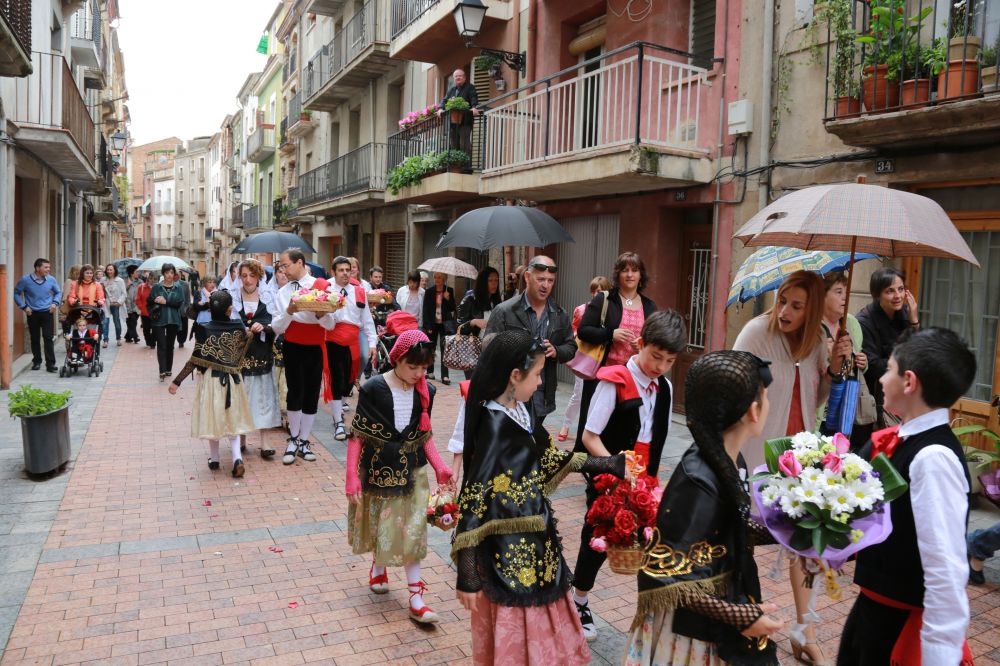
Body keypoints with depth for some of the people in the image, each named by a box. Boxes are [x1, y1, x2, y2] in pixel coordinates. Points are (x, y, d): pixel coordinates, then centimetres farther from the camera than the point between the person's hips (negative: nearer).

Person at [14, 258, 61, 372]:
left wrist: (55, 303, -2)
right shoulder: (26, 280, -8)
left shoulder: (51, 280, -3)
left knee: (48, 338, -7)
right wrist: (24, 306, -3)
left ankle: (50, 363, -6)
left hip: (47, 312, 0)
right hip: (32, 313, 0)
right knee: (35, 339, 10)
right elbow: (16, 293, 3)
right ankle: (37, 361, 23)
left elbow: (58, 292, 13)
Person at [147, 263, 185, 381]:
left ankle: (169, 369, 20)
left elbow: (180, 302, -8)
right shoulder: (156, 287, 3)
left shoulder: (178, 288, 5)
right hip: (159, 320, -2)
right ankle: (162, 371, -13)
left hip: (173, 320, 2)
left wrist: (165, 302, -16)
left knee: (170, 345, 10)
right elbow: (149, 301, 2)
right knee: (161, 345, -8)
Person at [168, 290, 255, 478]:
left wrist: (177, 381, -9)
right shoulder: (239, 327, -8)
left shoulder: (204, 330, -14)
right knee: (231, 417, 12)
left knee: (213, 417, 13)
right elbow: (243, 350, 5)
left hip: (211, 379, -2)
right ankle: (237, 457, -4)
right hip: (232, 380, 2)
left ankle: (214, 459, 24)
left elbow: (195, 360, -15)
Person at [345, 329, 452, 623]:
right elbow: (357, 435, -13)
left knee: (412, 531, 2)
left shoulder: (424, 391, -5)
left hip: (411, 471, 2)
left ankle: (416, 599, 9)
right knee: (380, 527, 17)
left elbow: (425, 435, 5)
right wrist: (352, 477, -16)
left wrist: (439, 467, -7)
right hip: (377, 470, -2)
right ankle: (378, 566, 48)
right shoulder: (374, 389, -17)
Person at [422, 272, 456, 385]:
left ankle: (444, 376, -6)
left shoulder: (449, 291, 2)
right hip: (432, 324, 1)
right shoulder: (429, 292, 2)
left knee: (445, 349, -6)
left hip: (445, 324, -1)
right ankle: (430, 372, 24)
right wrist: (427, 326, -5)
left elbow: (452, 309, 1)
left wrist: (448, 299, -16)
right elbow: (425, 310, 1)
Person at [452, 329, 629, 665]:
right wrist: (467, 577, -20)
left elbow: (545, 457, 14)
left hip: (534, 541, 8)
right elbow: (473, 502, -24)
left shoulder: (520, 411, 0)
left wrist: (607, 464, 20)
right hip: (510, 552, -8)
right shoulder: (495, 426, -25)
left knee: (539, 627, 24)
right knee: (517, 637, 11)